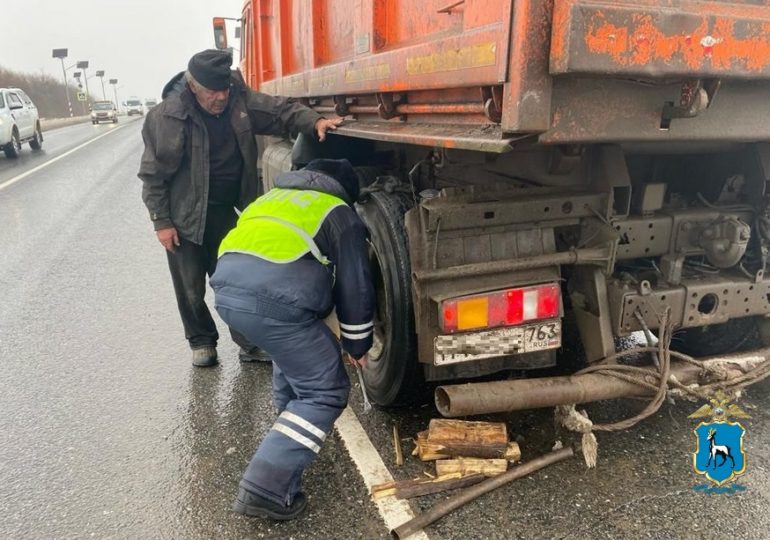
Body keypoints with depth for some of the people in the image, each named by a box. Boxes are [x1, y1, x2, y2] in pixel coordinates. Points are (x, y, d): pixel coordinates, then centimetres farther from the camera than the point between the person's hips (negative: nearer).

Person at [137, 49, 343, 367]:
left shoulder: (240, 100, -8)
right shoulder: (167, 117, -18)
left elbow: (280, 110, -3)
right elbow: (154, 174, -12)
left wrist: (314, 122, -23)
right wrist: (162, 221, -12)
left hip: (228, 211, 3)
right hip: (186, 216, -3)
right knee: (191, 287, 9)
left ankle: (250, 343, 20)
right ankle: (201, 341, 31)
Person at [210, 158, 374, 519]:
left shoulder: (274, 196, 35)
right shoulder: (340, 214, 18)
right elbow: (355, 287, 14)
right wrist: (356, 344, 27)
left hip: (226, 286, 8)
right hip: (274, 297, -7)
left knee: (295, 351, 35)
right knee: (325, 392, 5)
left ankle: (291, 417, 49)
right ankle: (265, 488, -3)